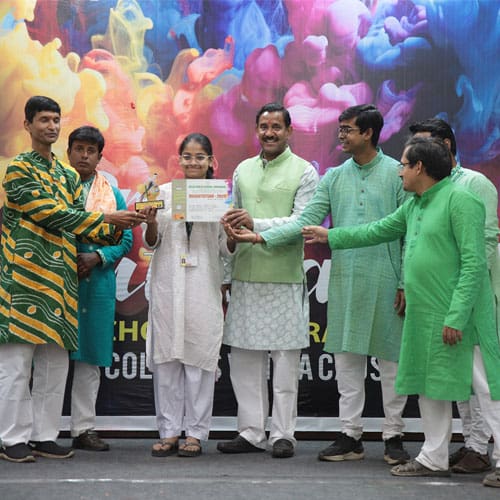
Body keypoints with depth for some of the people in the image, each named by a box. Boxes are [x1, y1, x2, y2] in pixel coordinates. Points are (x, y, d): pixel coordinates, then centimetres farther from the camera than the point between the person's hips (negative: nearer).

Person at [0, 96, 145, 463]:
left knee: (55, 361, 7)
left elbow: (78, 223, 13)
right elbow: (50, 215, -14)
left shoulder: (69, 176, 17)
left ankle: (44, 435, 14)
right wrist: (106, 218, -16)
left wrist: (118, 226, -4)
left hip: (60, 278, 7)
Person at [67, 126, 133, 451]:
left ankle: (83, 428, 11)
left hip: (98, 283, 3)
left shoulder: (113, 195, 14)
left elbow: (125, 239, 9)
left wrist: (97, 257, -8)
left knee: (90, 357, 5)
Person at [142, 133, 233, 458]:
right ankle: (169, 431, 11)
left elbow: (227, 250, 7)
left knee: (200, 357, 1)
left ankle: (195, 433, 8)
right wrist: (151, 221, -10)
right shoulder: (165, 192, 7)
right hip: (168, 284, 1)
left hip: (204, 287, -1)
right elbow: (151, 243, 10)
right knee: (166, 357, 3)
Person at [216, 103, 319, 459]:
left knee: (286, 358, 0)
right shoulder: (243, 170, 16)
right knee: (245, 357, 5)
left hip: (286, 278, -5)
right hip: (246, 276, 5)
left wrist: (257, 224, -20)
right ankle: (251, 432, 13)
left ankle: (283, 434, 7)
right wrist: (229, 224, 0)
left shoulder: (305, 172, -1)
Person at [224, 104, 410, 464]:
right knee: (347, 357, 6)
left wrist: (405, 283, -7)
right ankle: (351, 436, 13)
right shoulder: (334, 177, 11)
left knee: (390, 357, 2)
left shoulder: (396, 174, -1)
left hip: (385, 279, -4)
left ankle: (394, 437, 12)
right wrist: (263, 237, -7)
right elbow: (307, 220, 5)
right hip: (345, 279, 4)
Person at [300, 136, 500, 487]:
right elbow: (378, 231, 30)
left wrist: (457, 315, -22)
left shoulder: (460, 200, -13)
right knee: (430, 385, 13)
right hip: (425, 317, 10)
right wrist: (330, 237, 34)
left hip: (458, 317, -10)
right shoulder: (414, 207, 15)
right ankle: (434, 459, 22)